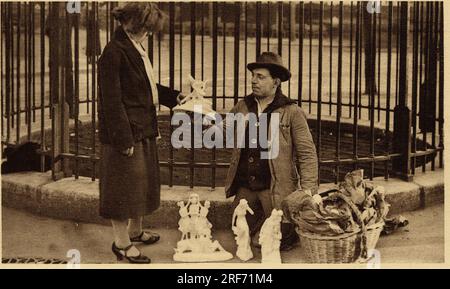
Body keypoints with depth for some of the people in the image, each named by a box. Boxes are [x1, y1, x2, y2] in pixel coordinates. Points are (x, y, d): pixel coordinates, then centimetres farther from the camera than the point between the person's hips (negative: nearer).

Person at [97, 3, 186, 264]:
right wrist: (124, 139, -21)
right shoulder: (114, 52, -18)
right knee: (124, 186, 0)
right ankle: (122, 243, 11)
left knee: (142, 182, 20)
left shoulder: (136, 49, 12)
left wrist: (174, 97, 11)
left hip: (143, 129, 10)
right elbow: (112, 100, -20)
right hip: (126, 131, -10)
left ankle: (135, 231, 36)